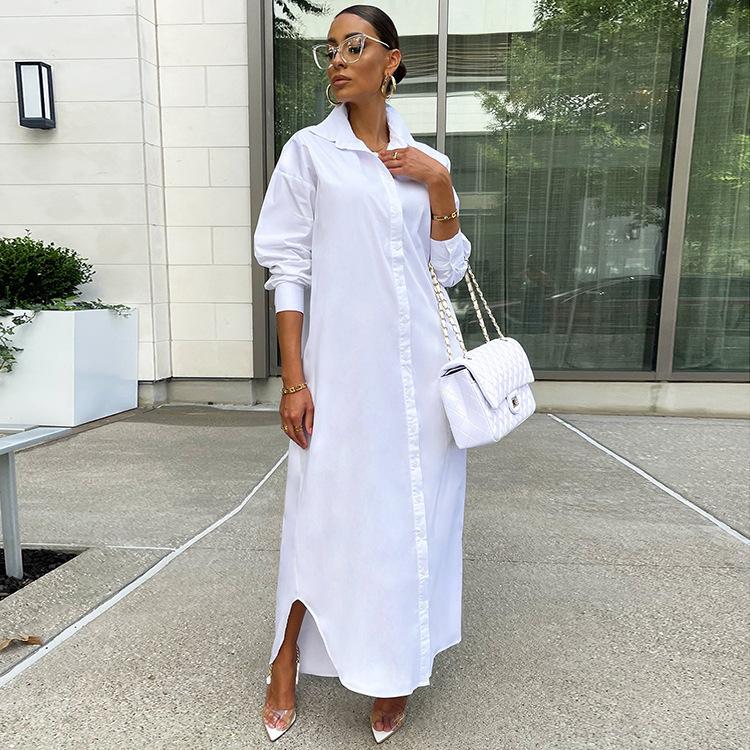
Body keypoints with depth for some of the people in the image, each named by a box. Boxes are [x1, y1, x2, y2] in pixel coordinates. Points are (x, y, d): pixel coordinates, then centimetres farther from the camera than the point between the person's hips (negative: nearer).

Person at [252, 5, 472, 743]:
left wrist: (440, 186, -3)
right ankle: (287, 660, 29)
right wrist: (293, 379, -10)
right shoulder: (309, 151, 3)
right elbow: (288, 270, -3)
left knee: (414, 509, 9)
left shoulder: (425, 161, 11)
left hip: (419, 368, 4)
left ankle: (395, 667, 31)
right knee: (325, 510, 3)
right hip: (341, 367, -3)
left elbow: (449, 270, 9)